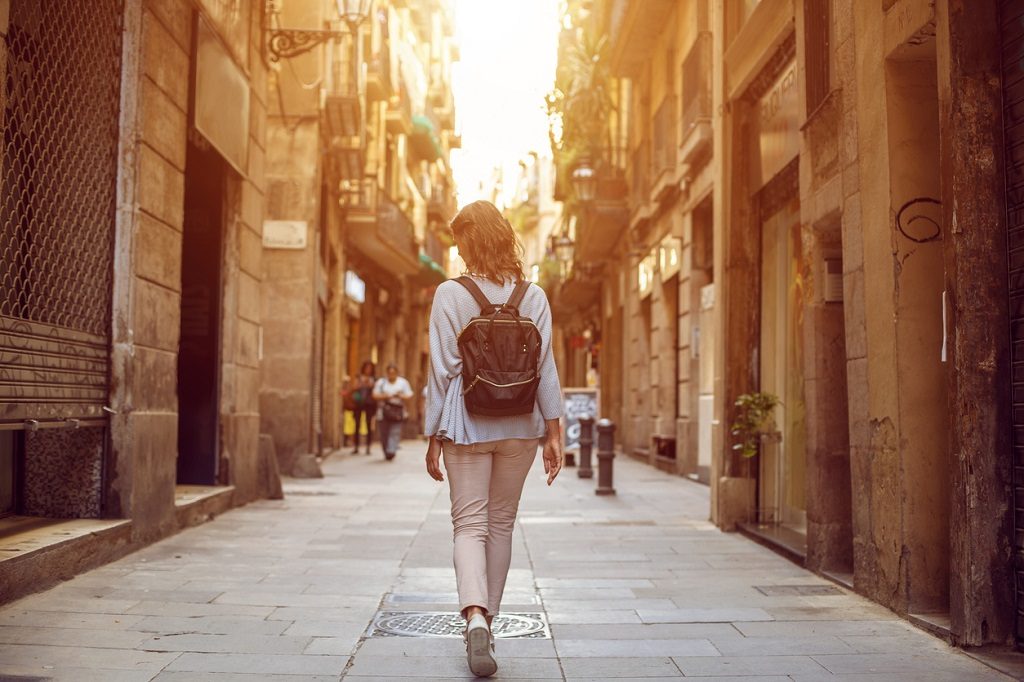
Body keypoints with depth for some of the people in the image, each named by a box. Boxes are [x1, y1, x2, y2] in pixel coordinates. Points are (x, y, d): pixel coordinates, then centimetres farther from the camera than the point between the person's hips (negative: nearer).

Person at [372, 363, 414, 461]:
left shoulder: (403, 382, 9)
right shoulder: (381, 382, 8)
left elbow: (409, 397, 7)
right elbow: (375, 396, 3)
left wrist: (401, 396, -13)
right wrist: (385, 396, -13)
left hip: (397, 412, -1)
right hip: (384, 411, 1)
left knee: (395, 433, -14)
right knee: (384, 434, 0)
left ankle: (391, 451, -22)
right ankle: (386, 453, 14)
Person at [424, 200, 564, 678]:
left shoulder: (450, 294, -6)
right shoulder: (534, 297, 2)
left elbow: (442, 370, -7)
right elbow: (545, 367, 0)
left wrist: (433, 437, 0)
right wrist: (553, 432, 4)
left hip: (466, 425, -3)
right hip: (520, 427, 3)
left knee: (470, 525, 2)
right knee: (501, 525, 15)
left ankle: (475, 618, -19)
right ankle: (487, 623, 26)